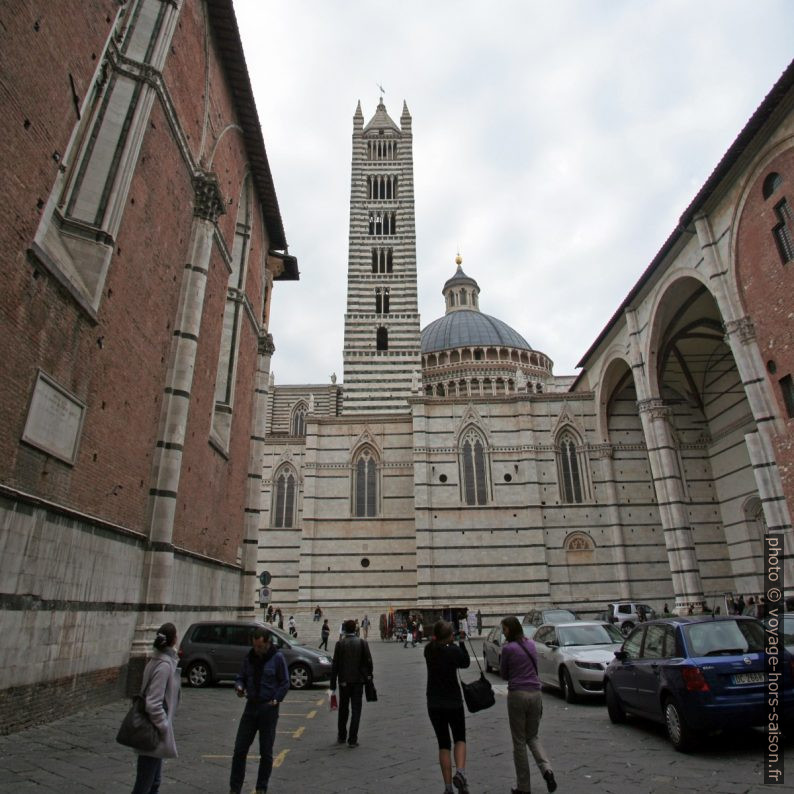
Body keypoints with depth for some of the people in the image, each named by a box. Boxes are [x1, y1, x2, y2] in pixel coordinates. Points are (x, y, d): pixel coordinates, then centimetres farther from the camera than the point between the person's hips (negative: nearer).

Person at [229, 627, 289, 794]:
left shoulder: (277, 657, -11)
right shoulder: (249, 657, 1)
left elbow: (285, 683, -6)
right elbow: (241, 677, 9)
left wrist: (275, 700, -11)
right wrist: (239, 687, -11)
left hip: (269, 709, -4)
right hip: (251, 707, 4)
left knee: (266, 752, 8)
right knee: (240, 749, 5)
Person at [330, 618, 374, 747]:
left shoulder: (340, 644, -7)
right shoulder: (362, 643, -5)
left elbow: (335, 665, -6)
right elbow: (368, 661, -4)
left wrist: (333, 684, -1)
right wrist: (368, 675, 10)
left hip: (344, 682, 1)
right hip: (358, 680, 0)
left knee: (343, 709, 16)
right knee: (356, 710, 5)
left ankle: (341, 737, 28)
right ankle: (352, 739, 3)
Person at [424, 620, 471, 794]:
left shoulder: (428, 650, -4)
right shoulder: (454, 650, -17)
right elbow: (466, 662, 2)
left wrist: (451, 642, 8)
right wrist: (461, 642, 5)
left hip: (434, 704, 3)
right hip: (453, 702, -3)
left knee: (443, 744, 15)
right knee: (460, 738, 17)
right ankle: (460, 772, -6)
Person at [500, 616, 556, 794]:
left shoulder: (508, 648, -12)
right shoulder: (531, 644, 7)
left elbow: (504, 674, 0)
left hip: (517, 695, -5)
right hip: (535, 694, 5)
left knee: (519, 741, 8)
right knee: (532, 736, 20)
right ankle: (547, 770, -2)